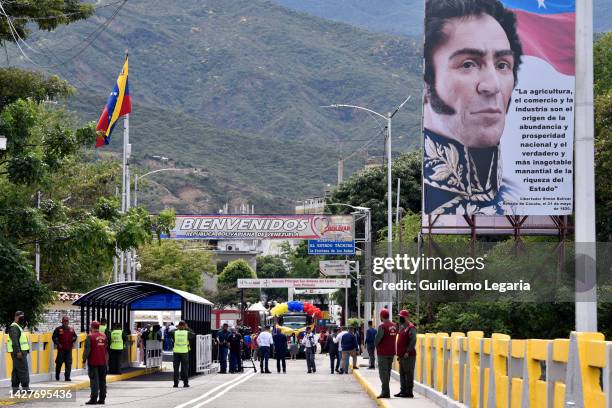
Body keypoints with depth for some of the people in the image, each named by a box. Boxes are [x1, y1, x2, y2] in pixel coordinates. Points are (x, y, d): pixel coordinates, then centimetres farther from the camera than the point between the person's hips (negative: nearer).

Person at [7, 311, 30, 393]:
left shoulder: (18, 327, 21)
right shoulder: (14, 327, -12)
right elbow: (14, 340, -21)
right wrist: (18, 351, -26)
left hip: (20, 352, 11)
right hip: (18, 352, -11)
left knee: (16, 371, 9)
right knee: (23, 370, -11)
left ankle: (15, 388, 11)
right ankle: (25, 387, -12)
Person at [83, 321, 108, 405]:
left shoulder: (90, 336, -11)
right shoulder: (104, 336, 7)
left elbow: (87, 350, -13)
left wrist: (84, 360, -4)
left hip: (93, 362, -5)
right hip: (103, 362, 5)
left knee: (94, 380, -5)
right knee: (102, 380, 11)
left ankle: (94, 398, -9)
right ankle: (102, 398, 14)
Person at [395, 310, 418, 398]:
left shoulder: (411, 328, -12)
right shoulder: (402, 327, 18)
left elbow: (413, 341, -21)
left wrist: (407, 352, -22)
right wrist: (398, 354, 22)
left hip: (408, 356, -10)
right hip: (402, 356, 10)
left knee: (408, 373, -7)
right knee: (402, 374, 13)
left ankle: (409, 392, -6)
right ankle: (403, 390, 19)